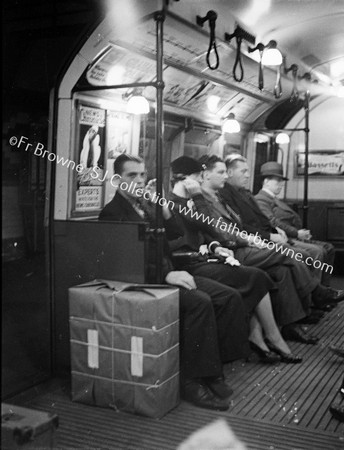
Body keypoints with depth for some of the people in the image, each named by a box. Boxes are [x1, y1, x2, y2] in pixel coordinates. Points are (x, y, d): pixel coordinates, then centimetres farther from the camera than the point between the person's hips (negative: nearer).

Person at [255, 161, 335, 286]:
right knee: (316, 251, -26)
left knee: (328, 248, 3)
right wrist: (297, 233, -18)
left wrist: (302, 232, 4)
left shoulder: (276, 200, 29)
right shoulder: (260, 200, -5)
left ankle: (324, 288, 0)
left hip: (292, 237, 11)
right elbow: (272, 223, -18)